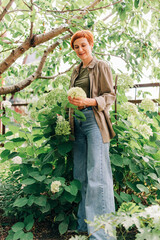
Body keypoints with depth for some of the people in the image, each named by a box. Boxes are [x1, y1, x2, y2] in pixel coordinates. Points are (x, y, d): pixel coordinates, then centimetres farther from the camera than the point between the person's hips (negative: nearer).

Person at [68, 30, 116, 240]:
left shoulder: (101, 67, 1)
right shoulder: (76, 71, 19)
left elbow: (110, 96, -4)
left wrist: (89, 101, -19)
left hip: (95, 121, -7)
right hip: (78, 122, 7)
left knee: (97, 174, -8)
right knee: (81, 173, 8)